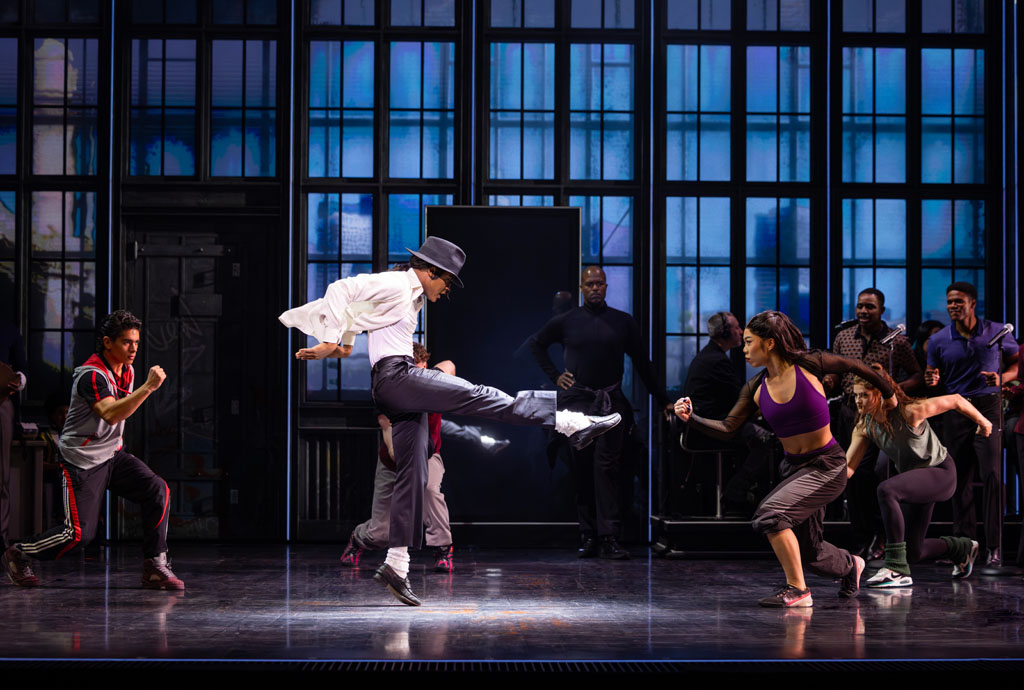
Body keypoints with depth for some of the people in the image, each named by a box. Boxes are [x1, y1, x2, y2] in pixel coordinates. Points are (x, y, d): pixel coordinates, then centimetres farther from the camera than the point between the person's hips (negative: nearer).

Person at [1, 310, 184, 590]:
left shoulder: (127, 372, 6)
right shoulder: (92, 375, -22)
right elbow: (110, 414, -38)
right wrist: (148, 387, -42)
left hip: (113, 455, 8)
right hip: (81, 460, -8)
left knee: (157, 491, -13)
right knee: (80, 533, -11)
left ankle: (154, 568, -7)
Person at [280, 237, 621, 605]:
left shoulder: (411, 298, 26)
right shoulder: (395, 284, -3)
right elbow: (341, 289, -14)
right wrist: (331, 342, -14)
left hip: (402, 388, 10)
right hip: (395, 377, -10)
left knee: (412, 473, 4)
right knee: (481, 396, -18)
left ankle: (396, 564, 3)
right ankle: (572, 423, -26)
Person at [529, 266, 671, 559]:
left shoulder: (623, 322, 9)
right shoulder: (566, 322, 8)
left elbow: (642, 363, 13)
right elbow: (536, 343, 22)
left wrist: (663, 400, 12)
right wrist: (555, 375, 11)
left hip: (611, 403, -1)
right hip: (577, 402, 1)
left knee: (607, 467, -11)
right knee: (582, 470, 2)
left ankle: (609, 538, -15)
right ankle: (588, 536, 8)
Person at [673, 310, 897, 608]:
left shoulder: (808, 365, -13)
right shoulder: (756, 388, 0)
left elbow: (854, 365, 2)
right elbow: (728, 429, -2)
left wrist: (889, 394, 15)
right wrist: (691, 418, -16)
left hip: (826, 466, -6)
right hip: (793, 468, 6)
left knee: (771, 513, -26)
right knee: (808, 553, 17)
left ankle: (797, 589, -12)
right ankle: (850, 566, 50)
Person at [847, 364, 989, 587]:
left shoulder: (910, 412, -28)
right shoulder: (864, 426, -10)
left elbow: (956, 401, -16)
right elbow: (847, 468, -12)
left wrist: (982, 422, 1)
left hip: (941, 473, -7)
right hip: (913, 478, 7)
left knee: (886, 490, -35)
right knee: (912, 553, 8)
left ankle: (897, 569, -32)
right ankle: (963, 548, 39)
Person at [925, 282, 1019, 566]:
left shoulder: (996, 332, 1)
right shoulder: (938, 340, 4)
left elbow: (1016, 362, 11)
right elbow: (932, 378, 11)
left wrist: (1001, 378, -9)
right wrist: (931, 380, -13)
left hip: (988, 407, -2)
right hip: (956, 411, 2)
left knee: (992, 475, -11)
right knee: (959, 479, 4)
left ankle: (993, 546, -8)